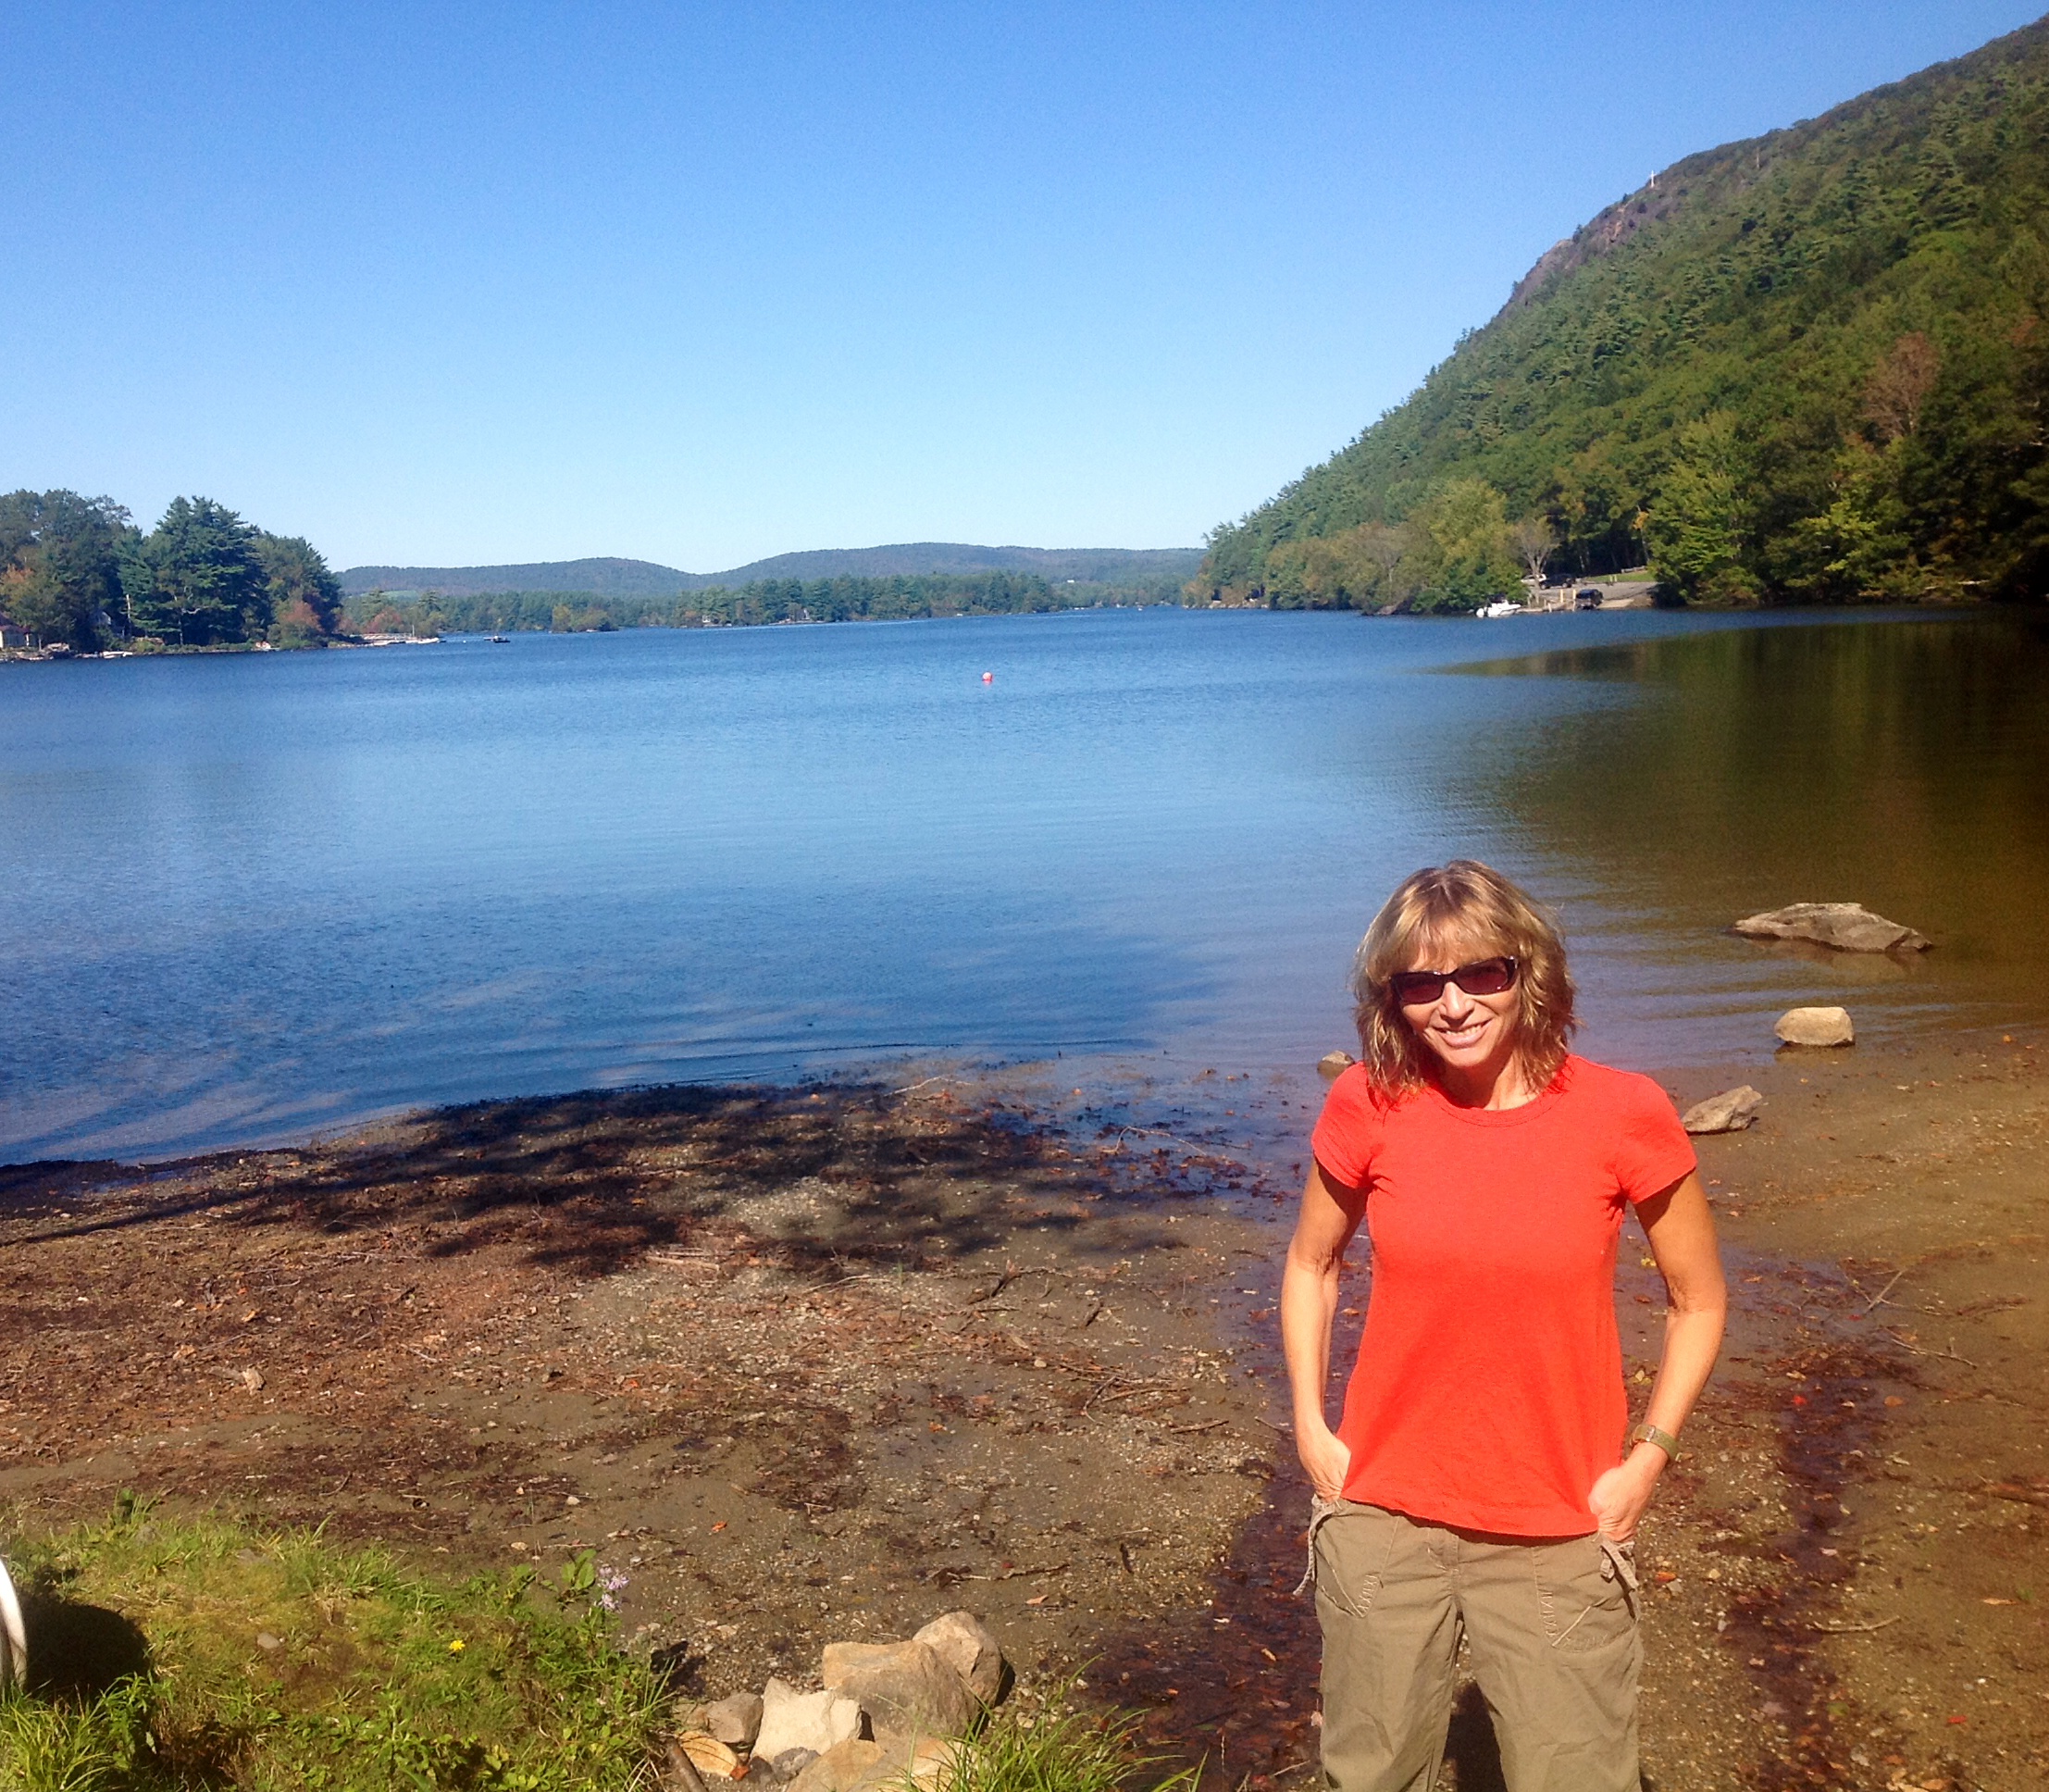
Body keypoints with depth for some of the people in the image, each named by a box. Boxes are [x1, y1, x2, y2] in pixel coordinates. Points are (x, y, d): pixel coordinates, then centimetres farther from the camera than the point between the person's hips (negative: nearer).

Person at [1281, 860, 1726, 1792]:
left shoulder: (1622, 1114, -13)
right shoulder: (1368, 1104, -9)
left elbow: (1698, 1299, 0)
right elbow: (1310, 1264, 7)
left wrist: (1646, 1459, -7)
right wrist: (1310, 1429, 0)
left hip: (1559, 1538, -1)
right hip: (1380, 1519, 2)